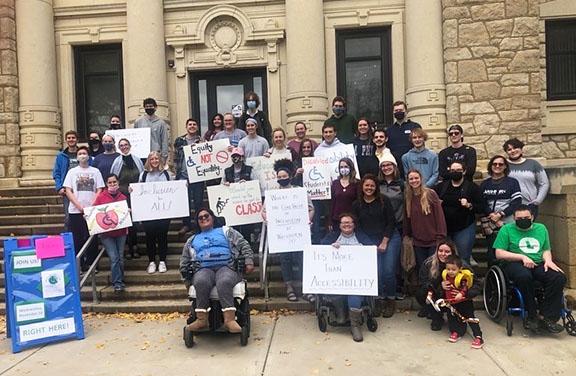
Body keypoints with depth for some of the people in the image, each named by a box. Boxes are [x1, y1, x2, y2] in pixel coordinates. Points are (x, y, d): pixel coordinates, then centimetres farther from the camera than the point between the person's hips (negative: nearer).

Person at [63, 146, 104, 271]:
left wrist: (92, 205, -10)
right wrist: (79, 206, -10)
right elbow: (68, 191, 1)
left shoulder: (95, 171, 8)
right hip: (75, 211, 0)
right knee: (77, 239, 3)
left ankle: (91, 264, 13)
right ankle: (78, 265, 12)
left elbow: (99, 190, 3)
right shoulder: (72, 172, 8)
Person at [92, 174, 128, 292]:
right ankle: (117, 283, 1)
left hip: (121, 232, 2)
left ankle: (120, 280, 24)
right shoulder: (100, 197, 0)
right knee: (114, 258, -7)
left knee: (120, 258, 8)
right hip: (106, 233, -2)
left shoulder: (123, 197, 4)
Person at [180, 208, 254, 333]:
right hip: (203, 269, 2)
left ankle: (229, 318, -45)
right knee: (201, 282, -35)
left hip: (226, 267, -2)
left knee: (224, 282, -37)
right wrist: (187, 280, 16)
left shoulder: (226, 231, 23)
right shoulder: (192, 240, 31)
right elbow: (184, 261, 29)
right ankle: (202, 319, -36)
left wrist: (249, 261, -1)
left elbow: (244, 245, 14)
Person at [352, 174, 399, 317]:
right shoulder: (356, 205, 4)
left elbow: (391, 222, -4)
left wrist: (384, 242, -8)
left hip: (390, 239, -2)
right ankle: (380, 300, 11)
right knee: (377, 272, -7)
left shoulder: (384, 200, -2)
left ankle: (391, 300, 13)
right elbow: (356, 226, 6)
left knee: (388, 271, -7)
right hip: (371, 242, 2)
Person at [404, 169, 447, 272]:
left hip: (433, 241, -3)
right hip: (418, 242, 4)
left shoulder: (431, 194, -7)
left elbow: (439, 216, -9)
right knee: (421, 270, 9)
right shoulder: (407, 197, 5)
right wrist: (407, 235, 7)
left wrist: (440, 238, -12)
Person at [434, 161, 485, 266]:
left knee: (463, 260, 0)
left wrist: (469, 205, -21)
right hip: (444, 228, 4)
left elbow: (482, 207, -4)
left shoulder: (472, 187, -2)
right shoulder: (441, 186, 7)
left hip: (464, 229, -3)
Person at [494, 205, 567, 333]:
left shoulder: (541, 228, 19)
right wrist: (523, 257, -12)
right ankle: (532, 316, -22)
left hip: (538, 265, 4)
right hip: (515, 264, -4)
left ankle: (549, 318, -18)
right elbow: (499, 254, -3)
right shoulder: (506, 229, 4)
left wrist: (548, 260, -2)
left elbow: (546, 250, 21)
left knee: (559, 278, -25)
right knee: (524, 276, -38)